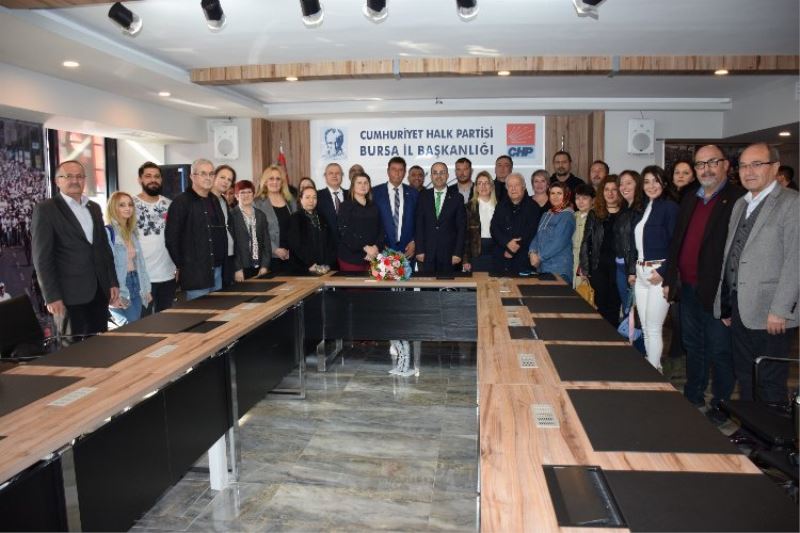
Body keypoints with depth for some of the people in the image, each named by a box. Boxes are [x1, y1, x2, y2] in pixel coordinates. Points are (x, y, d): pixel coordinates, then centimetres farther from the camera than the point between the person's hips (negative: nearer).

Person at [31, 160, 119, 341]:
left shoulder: (94, 207, 14)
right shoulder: (45, 209, -5)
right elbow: (42, 257, -9)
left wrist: (113, 282, 11)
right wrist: (52, 296, -13)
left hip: (99, 290, 5)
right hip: (70, 293, -5)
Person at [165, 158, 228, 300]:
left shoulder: (215, 201, 14)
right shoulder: (181, 202, -7)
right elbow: (171, 237, -9)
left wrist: (222, 261, 10)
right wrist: (181, 266, -7)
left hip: (217, 270, 7)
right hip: (194, 271, -7)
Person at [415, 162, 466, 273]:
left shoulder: (457, 198, 5)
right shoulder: (423, 196, 8)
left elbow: (461, 228, 2)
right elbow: (419, 225, 5)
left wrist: (458, 253, -5)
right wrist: (419, 250, -3)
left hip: (449, 254, -1)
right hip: (427, 254, 1)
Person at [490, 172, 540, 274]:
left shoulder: (532, 207, 2)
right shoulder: (501, 205, 12)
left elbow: (531, 231, -6)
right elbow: (494, 229, 2)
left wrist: (511, 250, -10)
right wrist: (507, 243, -16)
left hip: (523, 258, -2)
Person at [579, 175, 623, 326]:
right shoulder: (594, 214, 8)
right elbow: (586, 242, 7)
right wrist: (584, 267, 0)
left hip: (619, 266, -1)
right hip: (598, 266, 2)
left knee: (614, 304, 4)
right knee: (601, 304, 6)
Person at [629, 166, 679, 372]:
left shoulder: (670, 207, -8)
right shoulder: (642, 208, 14)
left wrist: (663, 272, -18)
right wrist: (632, 270, 11)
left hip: (658, 273, -7)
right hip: (641, 273, 7)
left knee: (653, 328, -3)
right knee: (645, 328, 13)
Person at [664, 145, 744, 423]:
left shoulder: (738, 199, -10)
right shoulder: (689, 200, 13)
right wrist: (670, 279, 10)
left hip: (716, 292, -7)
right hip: (688, 288, 7)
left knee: (719, 351, 5)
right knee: (693, 346, 19)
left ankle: (721, 406, 20)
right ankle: (692, 398, 33)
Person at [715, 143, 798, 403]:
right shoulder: (740, 204, 15)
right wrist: (726, 306, 11)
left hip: (770, 316, -7)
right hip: (739, 310, 7)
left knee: (770, 384, 3)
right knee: (744, 378, 15)